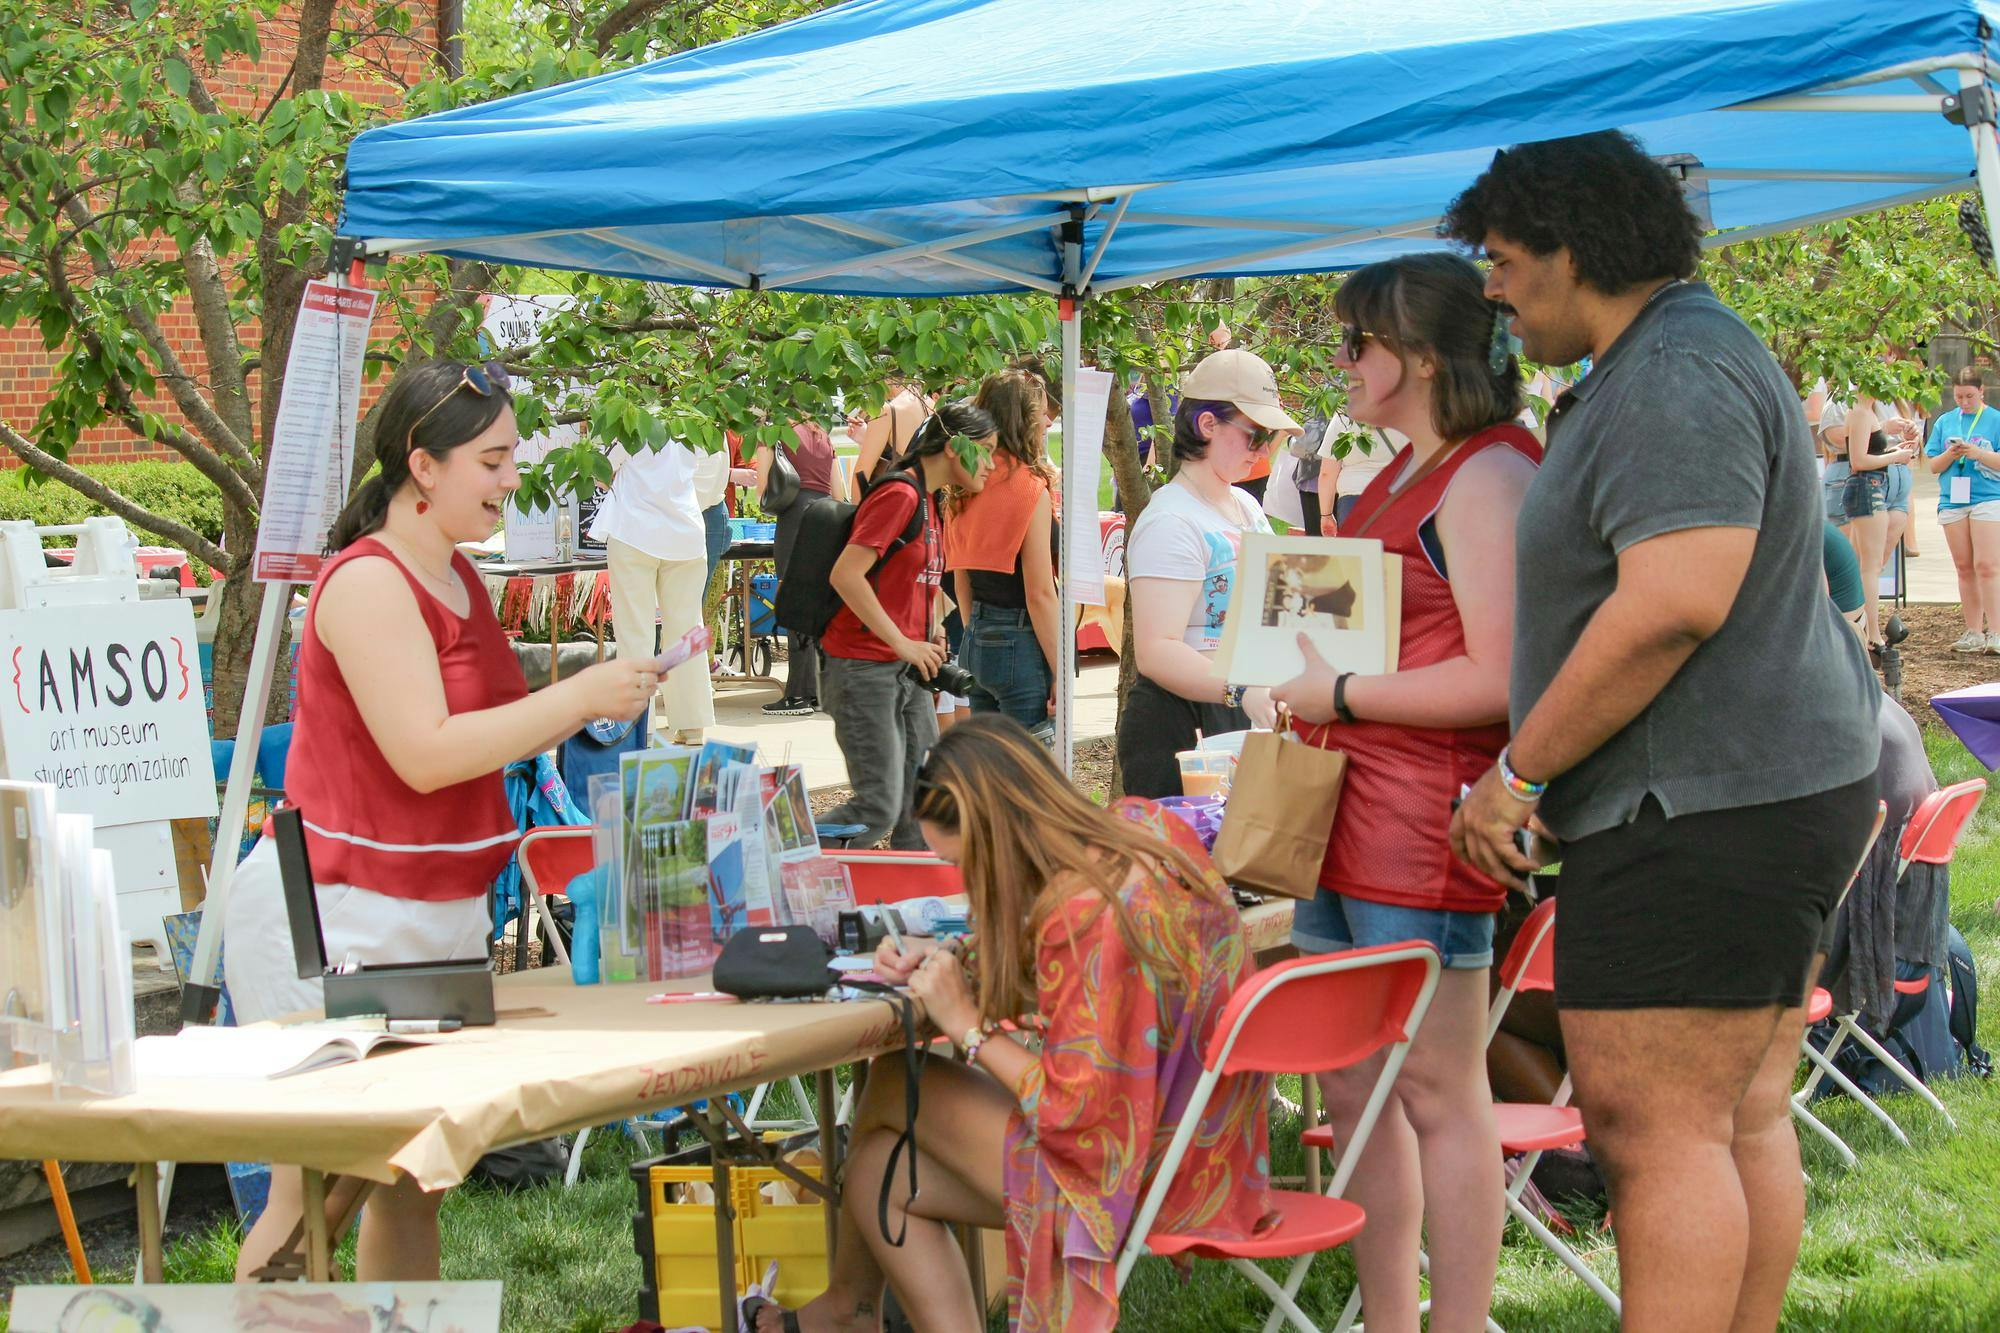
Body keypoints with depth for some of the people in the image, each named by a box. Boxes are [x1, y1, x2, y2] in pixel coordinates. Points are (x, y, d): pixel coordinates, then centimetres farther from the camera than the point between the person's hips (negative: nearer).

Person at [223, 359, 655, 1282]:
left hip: (439, 915, 9)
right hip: (339, 922, -9)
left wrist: (596, 702, 4)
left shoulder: (460, 581, 13)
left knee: (414, 1184, 8)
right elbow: (425, 755, -22)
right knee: (315, 1191, -8)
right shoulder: (367, 583, -15)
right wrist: (580, 696, -19)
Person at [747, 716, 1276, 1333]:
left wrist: (968, 1024, -14)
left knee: (890, 1086, 7)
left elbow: (1074, 1108, -24)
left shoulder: (1083, 917, -31)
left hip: (1136, 1178, -9)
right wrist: (953, 965, 4)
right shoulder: (1143, 827, -2)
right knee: (879, 1169, 12)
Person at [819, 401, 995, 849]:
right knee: (879, 809, -12)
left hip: (908, 674, 10)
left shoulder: (929, 502, 15)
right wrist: (904, 643, -19)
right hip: (863, 671, -10)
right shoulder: (899, 494, -14)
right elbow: (845, 574, -22)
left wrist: (931, 635, 11)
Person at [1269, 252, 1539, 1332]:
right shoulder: (1400, 476, 20)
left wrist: (1339, 693, -14)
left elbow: (1496, 678, -19)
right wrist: (1298, 665, 14)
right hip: (1344, 810, 10)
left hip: (1426, 821, -10)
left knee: (1438, 1091, -5)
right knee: (1352, 1092, 12)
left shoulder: (1489, 476, -11)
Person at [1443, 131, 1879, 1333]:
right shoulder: (1686, 358, 19)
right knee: (1745, 1117, 11)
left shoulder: (1672, 381, -17)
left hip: (1697, 807, -11)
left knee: (1654, 1130, -11)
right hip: (1779, 784, 11)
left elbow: (1674, 603, -28)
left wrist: (1520, 773, -20)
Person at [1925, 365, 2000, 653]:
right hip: (1953, 500, 4)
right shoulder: (1945, 422, 12)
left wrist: (1977, 453, -18)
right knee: (1964, 568, 5)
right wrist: (1951, 454, -8)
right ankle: (1974, 632, 10)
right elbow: (1933, 465, 11)